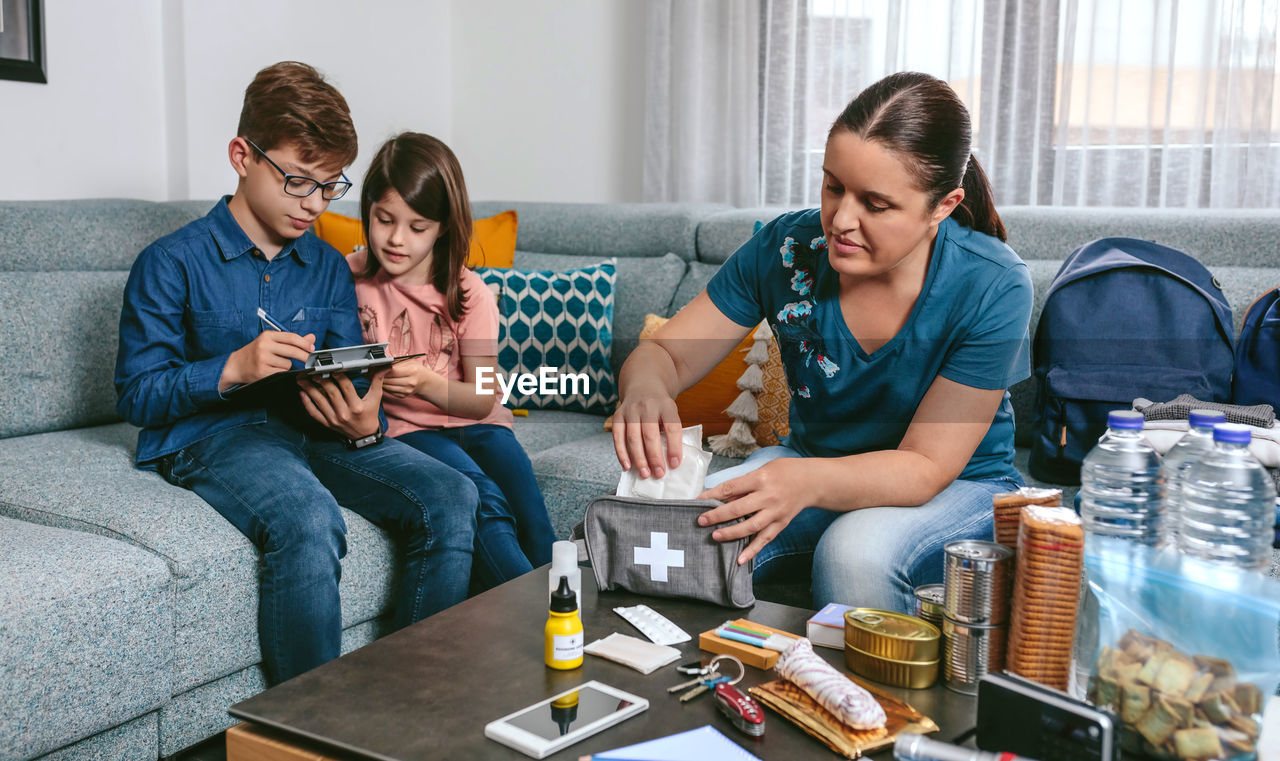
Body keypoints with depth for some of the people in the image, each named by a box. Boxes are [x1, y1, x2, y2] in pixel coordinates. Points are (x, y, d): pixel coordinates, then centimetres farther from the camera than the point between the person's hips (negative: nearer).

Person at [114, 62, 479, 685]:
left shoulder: (329, 267, 16)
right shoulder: (172, 263, 1)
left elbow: (347, 384, 13)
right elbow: (135, 394, -2)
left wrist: (363, 425, -12)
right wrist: (234, 368, -19)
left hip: (314, 433, 5)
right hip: (212, 437, -4)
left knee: (450, 495, -22)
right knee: (308, 515, -38)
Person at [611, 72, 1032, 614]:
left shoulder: (992, 288, -23)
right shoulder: (785, 248, -14)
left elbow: (925, 466, -24)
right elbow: (665, 354, -8)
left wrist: (808, 482, -44)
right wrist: (646, 389, -35)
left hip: (959, 486, -2)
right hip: (811, 465, 3)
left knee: (857, 552, -37)